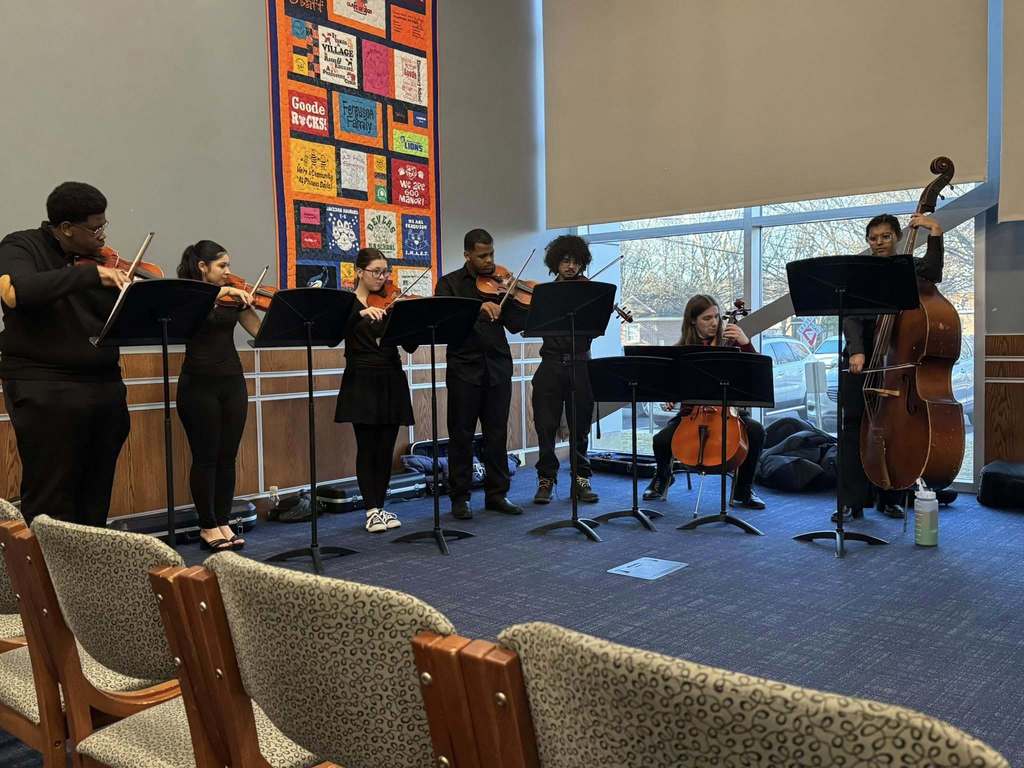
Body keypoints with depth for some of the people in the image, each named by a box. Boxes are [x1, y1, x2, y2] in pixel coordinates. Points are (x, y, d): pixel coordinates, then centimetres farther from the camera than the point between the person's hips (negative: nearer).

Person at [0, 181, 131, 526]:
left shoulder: (99, 260, 11)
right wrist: (89, 274, -26)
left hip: (105, 387, 5)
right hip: (45, 390, -5)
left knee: (96, 502, 10)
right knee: (51, 503, -2)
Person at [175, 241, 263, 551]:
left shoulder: (233, 298, 11)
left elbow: (262, 330, 6)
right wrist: (220, 292, -26)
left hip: (232, 383, 5)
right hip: (199, 384, -5)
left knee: (228, 456, 6)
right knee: (205, 456, 1)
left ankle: (223, 521, 16)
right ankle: (207, 526, 11)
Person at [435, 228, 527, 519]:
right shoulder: (450, 283, 5)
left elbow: (515, 324, 2)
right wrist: (477, 307, -27)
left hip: (498, 367, 3)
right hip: (464, 367, -2)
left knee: (497, 434, 7)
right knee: (461, 434, 2)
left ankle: (496, 493, 17)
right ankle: (459, 497, 12)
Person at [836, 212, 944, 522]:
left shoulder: (911, 269, 7)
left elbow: (932, 274, -18)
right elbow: (851, 318, -8)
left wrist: (935, 234, -21)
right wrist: (855, 351, -24)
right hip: (862, 360, 0)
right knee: (855, 428, -4)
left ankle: (890, 499, 18)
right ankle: (852, 502, 0)